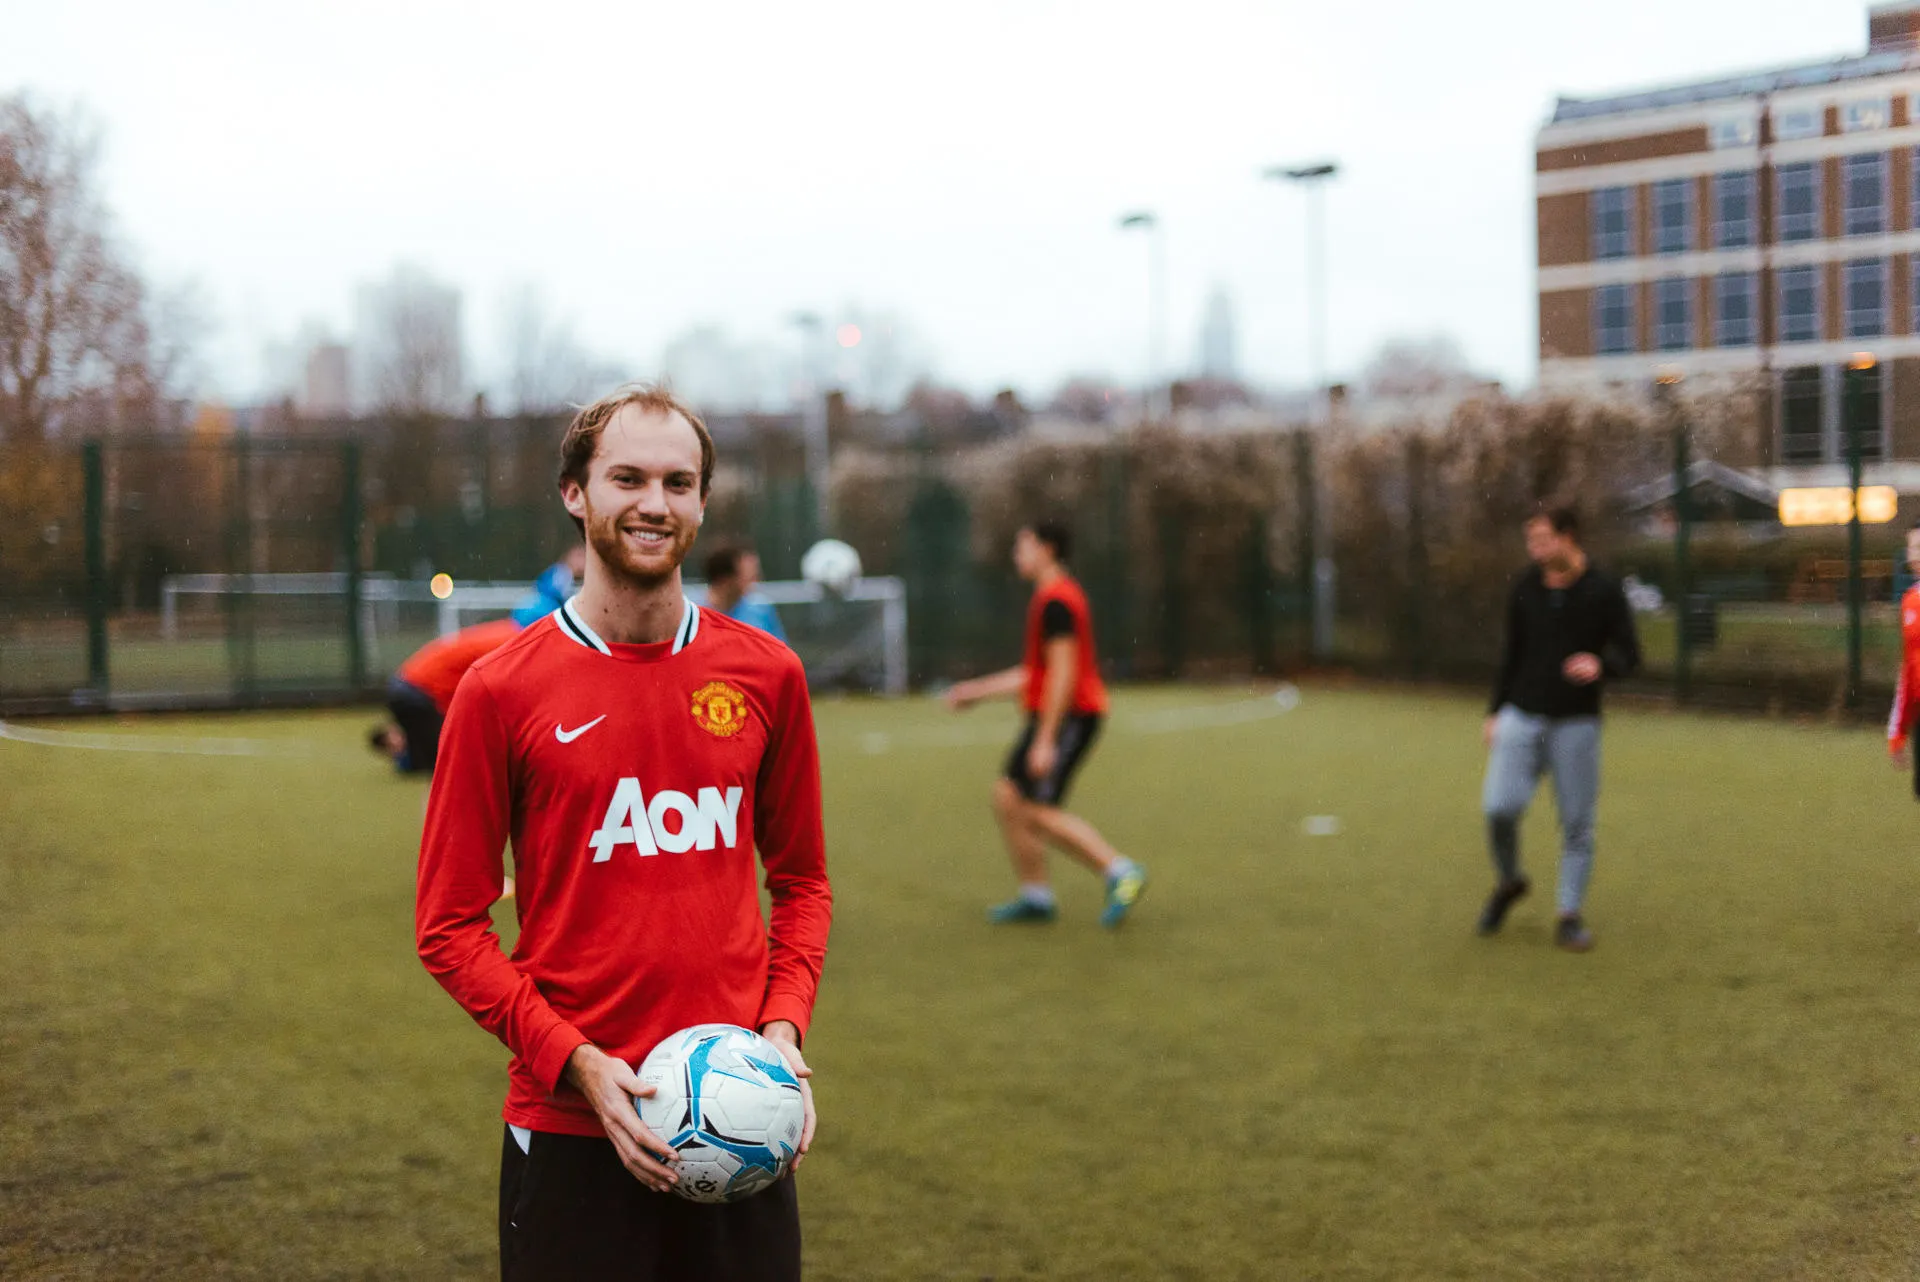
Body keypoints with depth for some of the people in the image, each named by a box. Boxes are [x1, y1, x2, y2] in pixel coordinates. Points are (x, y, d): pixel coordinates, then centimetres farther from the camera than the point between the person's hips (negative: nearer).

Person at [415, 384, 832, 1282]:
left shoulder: (766, 676, 4)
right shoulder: (501, 690, -4)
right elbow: (449, 927, -2)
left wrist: (784, 1025, -3)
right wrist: (576, 1064, -13)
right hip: (569, 1131, -2)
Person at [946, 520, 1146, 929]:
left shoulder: (1055, 601, -15)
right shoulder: (1051, 597, 18)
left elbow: (1063, 673, -22)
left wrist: (1044, 740, -24)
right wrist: (979, 689, 26)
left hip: (1067, 716, -10)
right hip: (1058, 716, 10)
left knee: (1038, 812, -12)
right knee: (1007, 797, 9)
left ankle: (1120, 872, -10)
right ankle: (1036, 896, 12)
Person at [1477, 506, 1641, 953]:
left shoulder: (1603, 593, -5)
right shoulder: (1525, 590, 5)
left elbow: (1629, 656, -1)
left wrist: (1600, 665, -23)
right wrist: (1495, 713, 13)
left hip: (1577, 722, -2)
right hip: (1523, 715, 2)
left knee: (1577, 822, 0)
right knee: (1499, 807, -13)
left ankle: (1570, 916, 12)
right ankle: (1509, 881, 14)